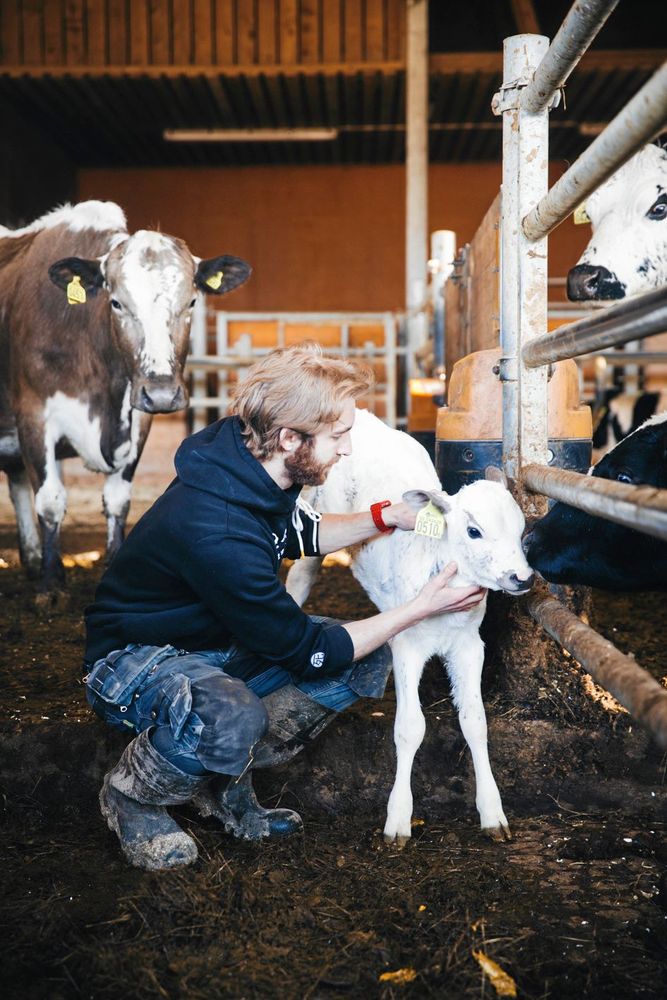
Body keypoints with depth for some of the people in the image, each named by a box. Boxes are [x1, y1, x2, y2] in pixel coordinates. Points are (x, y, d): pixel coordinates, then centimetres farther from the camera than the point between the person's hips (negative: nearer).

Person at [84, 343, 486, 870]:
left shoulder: (257, 470, -10)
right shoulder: (216, 530, -36)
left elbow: (301, 534, 15)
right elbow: (310, 652, -25)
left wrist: (385, 517, -1)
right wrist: (423, 606, -19)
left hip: (216, 644, 9)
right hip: (135, 659, -9)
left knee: (368, 660, -4)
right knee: (231, 719, -41)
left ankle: (225, 783, 7)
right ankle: (130, 793, -7)